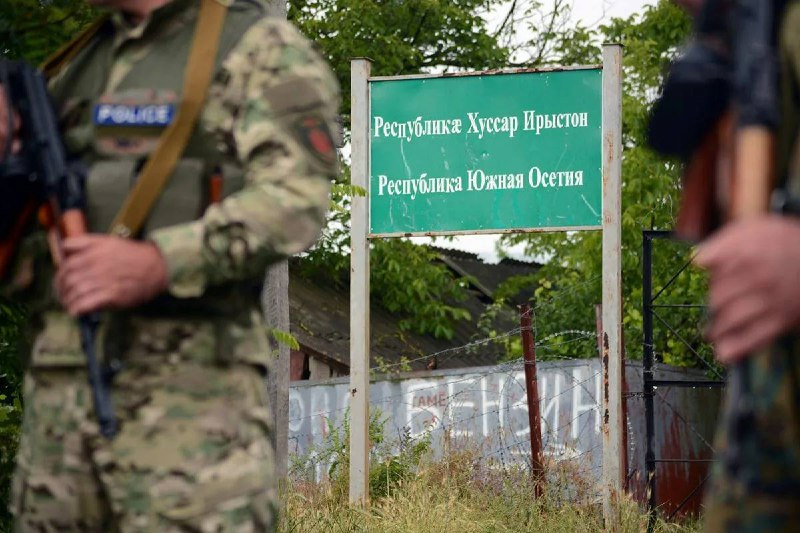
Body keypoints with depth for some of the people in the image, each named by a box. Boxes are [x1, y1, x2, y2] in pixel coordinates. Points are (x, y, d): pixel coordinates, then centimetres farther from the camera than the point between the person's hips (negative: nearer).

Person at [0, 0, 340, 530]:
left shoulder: (263, 50, 1)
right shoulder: (80, 72, 22)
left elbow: (293, 202, -15)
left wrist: (158, 263, -29)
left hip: (188, 385, -7)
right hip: (61, 387, 7)